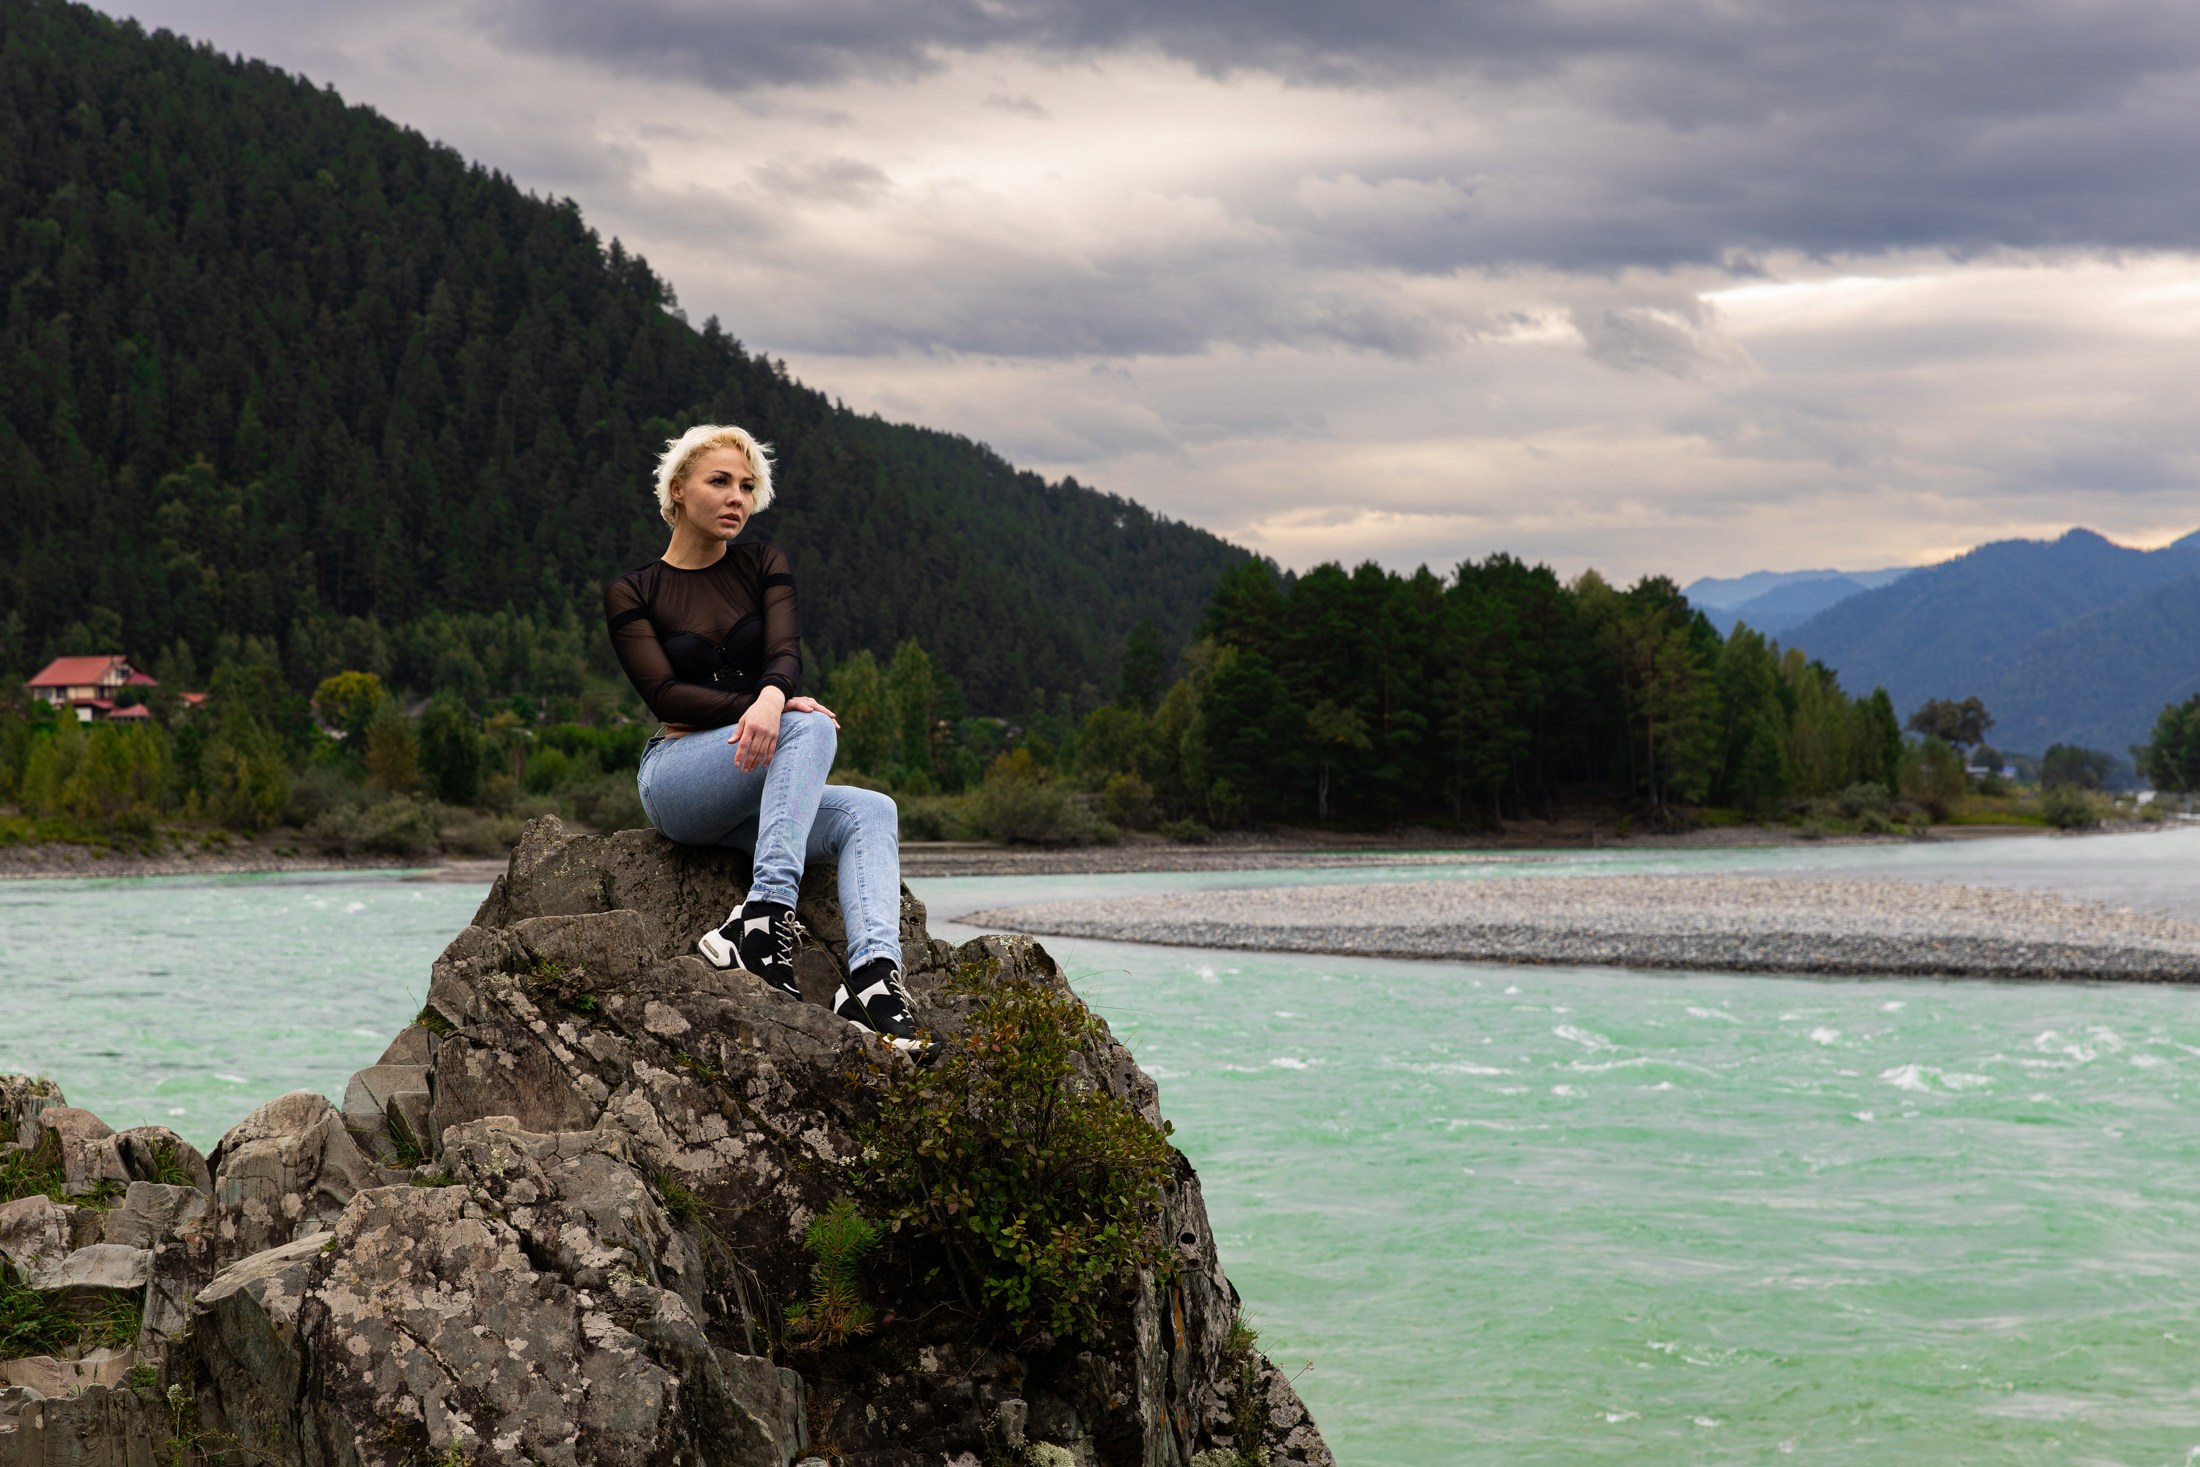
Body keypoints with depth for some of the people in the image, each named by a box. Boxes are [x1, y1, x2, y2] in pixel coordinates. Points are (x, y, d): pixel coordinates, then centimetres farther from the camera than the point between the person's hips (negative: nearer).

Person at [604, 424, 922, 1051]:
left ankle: (874, 974, -45)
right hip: (677, 778, -4)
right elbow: (666, 695, -10)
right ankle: (765, 916, -45)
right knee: (811, 728, -31)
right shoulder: (631, 594, 4)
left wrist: (771, 697, -31)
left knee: (871, 812, -24)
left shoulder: (763, 565, 11)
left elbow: (785, 653, -7)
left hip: (749, 800, 4)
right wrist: (752, 708, -26)